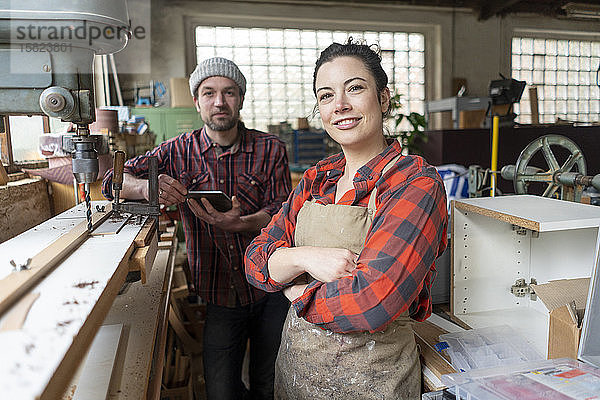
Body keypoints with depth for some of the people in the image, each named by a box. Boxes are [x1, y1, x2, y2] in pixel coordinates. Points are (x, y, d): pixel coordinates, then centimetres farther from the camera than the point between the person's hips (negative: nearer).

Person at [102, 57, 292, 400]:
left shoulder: (270, 149, -2)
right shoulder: (179, 151, -1)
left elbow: (282, 211, -7)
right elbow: (115, 181, -2)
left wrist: (240, 223, -27)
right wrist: (147, 187, -26)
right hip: (220, 297, 1)